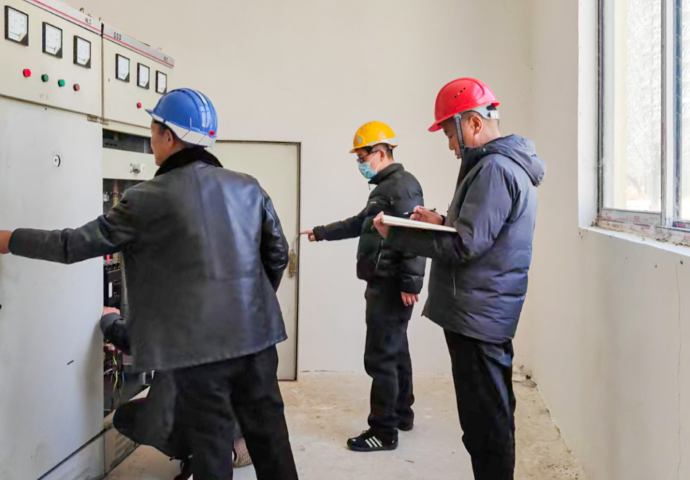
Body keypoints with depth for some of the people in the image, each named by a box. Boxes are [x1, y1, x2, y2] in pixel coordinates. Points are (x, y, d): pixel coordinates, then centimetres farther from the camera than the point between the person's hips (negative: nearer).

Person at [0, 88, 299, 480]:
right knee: (268, 428, 15)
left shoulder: (149, 199, -8)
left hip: (198, 340, -4)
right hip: (255, 331, 5)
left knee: (210, 438, 9)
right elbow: (278, 252, 10)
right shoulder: (248, 187, 5)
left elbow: (77, 244, -3)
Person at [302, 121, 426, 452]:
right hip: (383, 284, 10)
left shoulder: (403, 185, -13)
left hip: (392, 286, -10)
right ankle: (402, 413, 30)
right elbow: (359, 224, 30)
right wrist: (321, 233, 33)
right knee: (395, 352, 18)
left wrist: (411, 283, -26)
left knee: (380, 357, -7)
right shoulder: (383, 187, 19)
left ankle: (384, 431, 2)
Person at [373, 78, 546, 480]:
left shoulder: (494, 168, -17)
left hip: (476, 317, -11)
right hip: (489, 314, 11)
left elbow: (464, 247, -21)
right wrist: (443, 221, 7)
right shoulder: (509, 163, 16)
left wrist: (395, 234, -15)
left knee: (484, 424, -2)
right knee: (492, 418, 19)